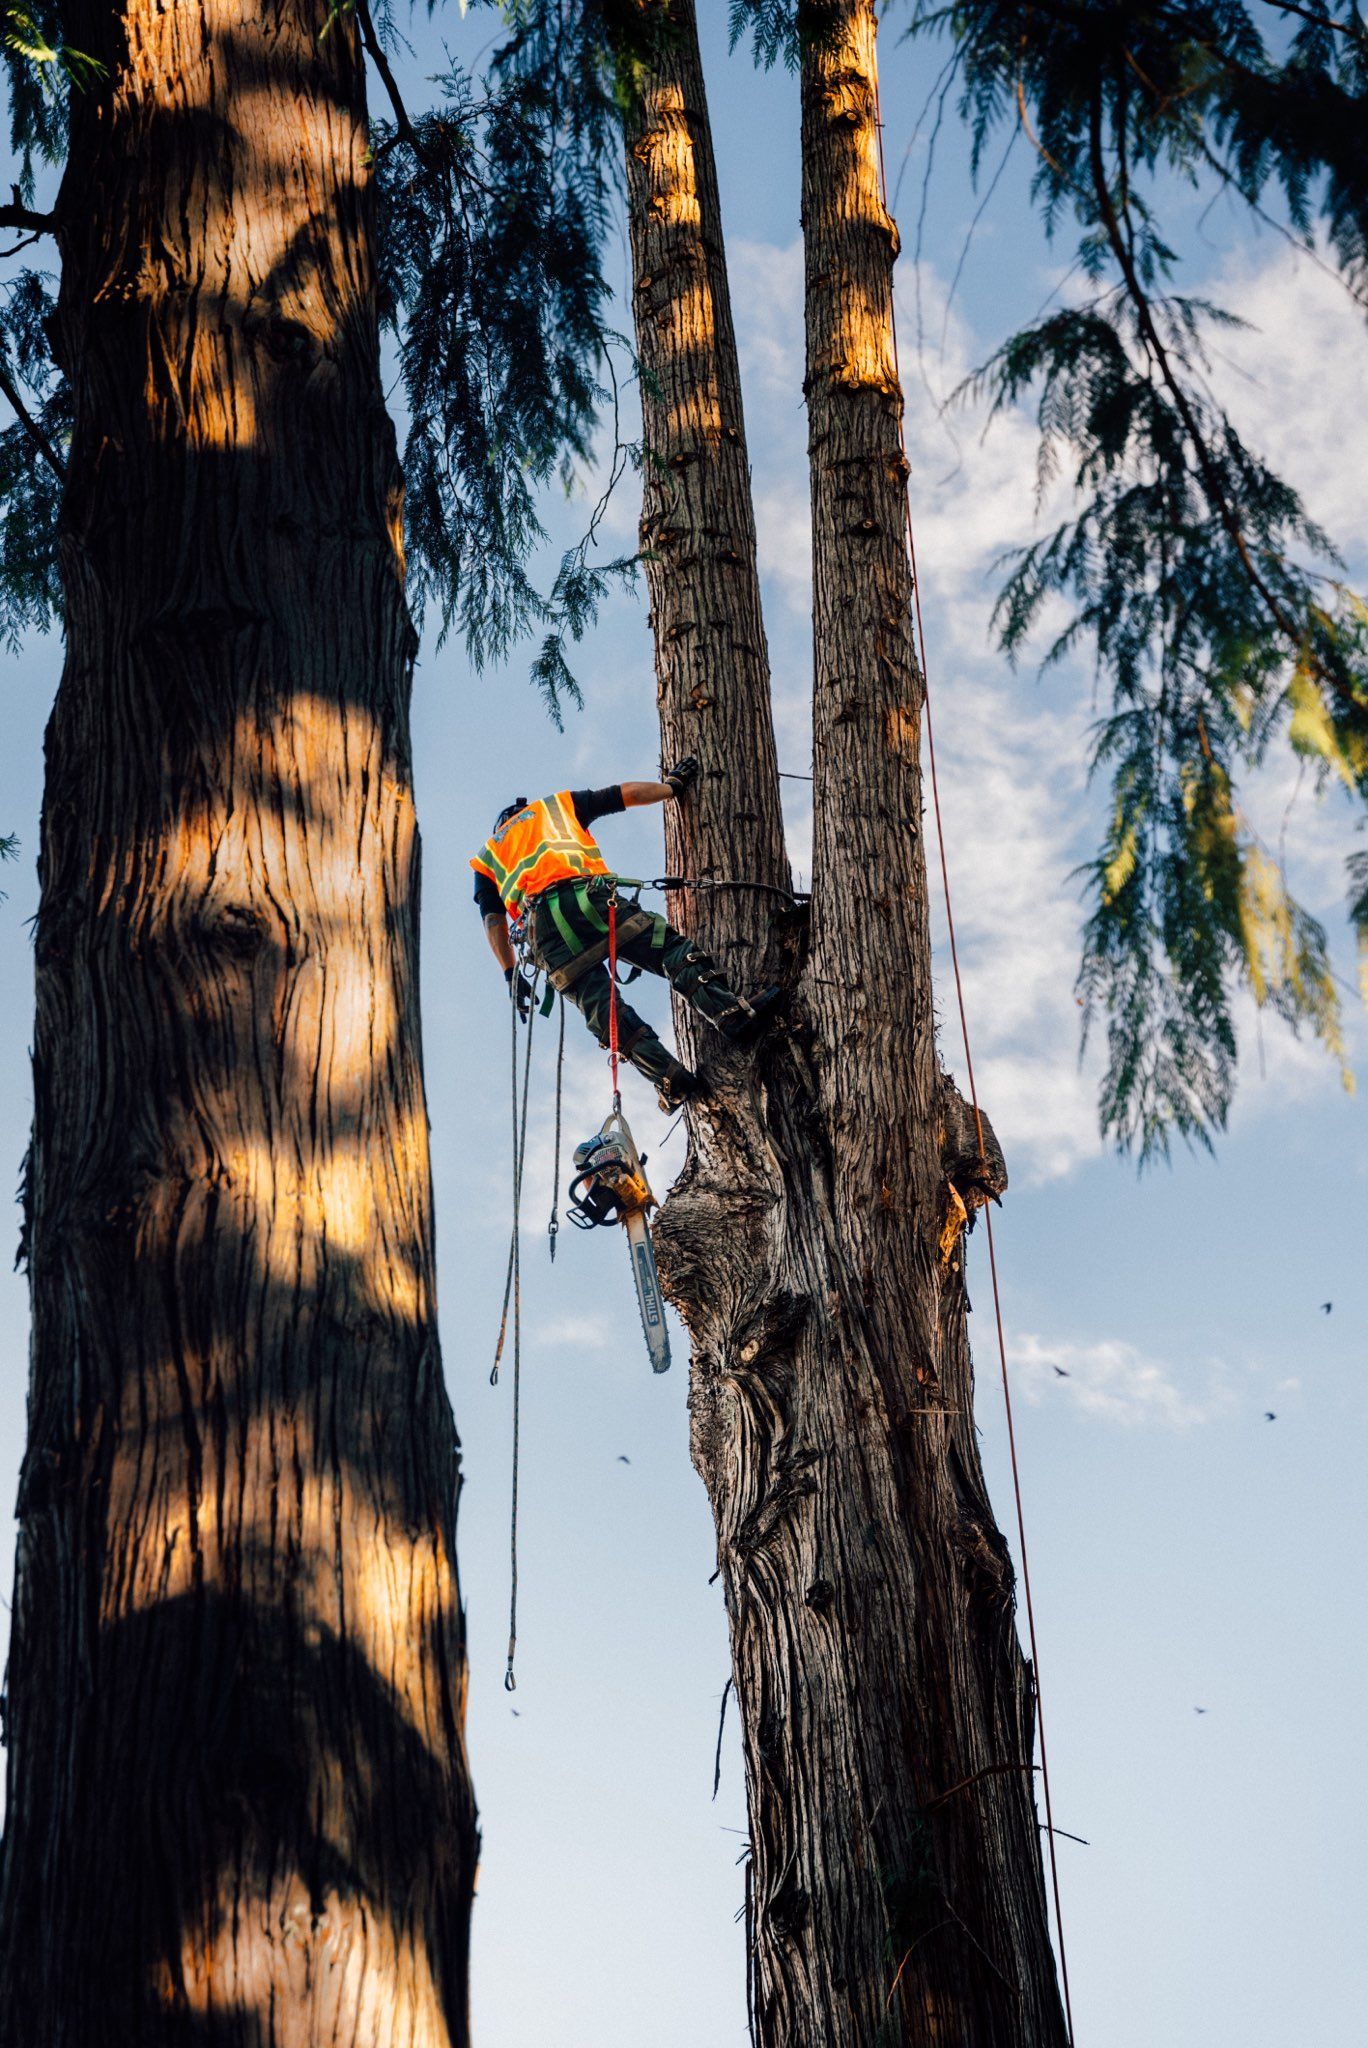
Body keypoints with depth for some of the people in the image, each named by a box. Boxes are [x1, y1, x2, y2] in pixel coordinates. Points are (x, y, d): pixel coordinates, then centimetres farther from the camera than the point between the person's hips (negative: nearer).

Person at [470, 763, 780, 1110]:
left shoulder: (486, 858, 34)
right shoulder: (555, 805, 33)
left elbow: (493, 920, 23)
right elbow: (626, 794, 31)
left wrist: (511, 974, 23)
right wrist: (672, 786, 46)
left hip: (541, 927, 1)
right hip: (587, 896, -1)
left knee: (602, 1009, -3)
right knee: (671, 948, -3)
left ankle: (672, 1080, -16)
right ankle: (732, 1013, -24)